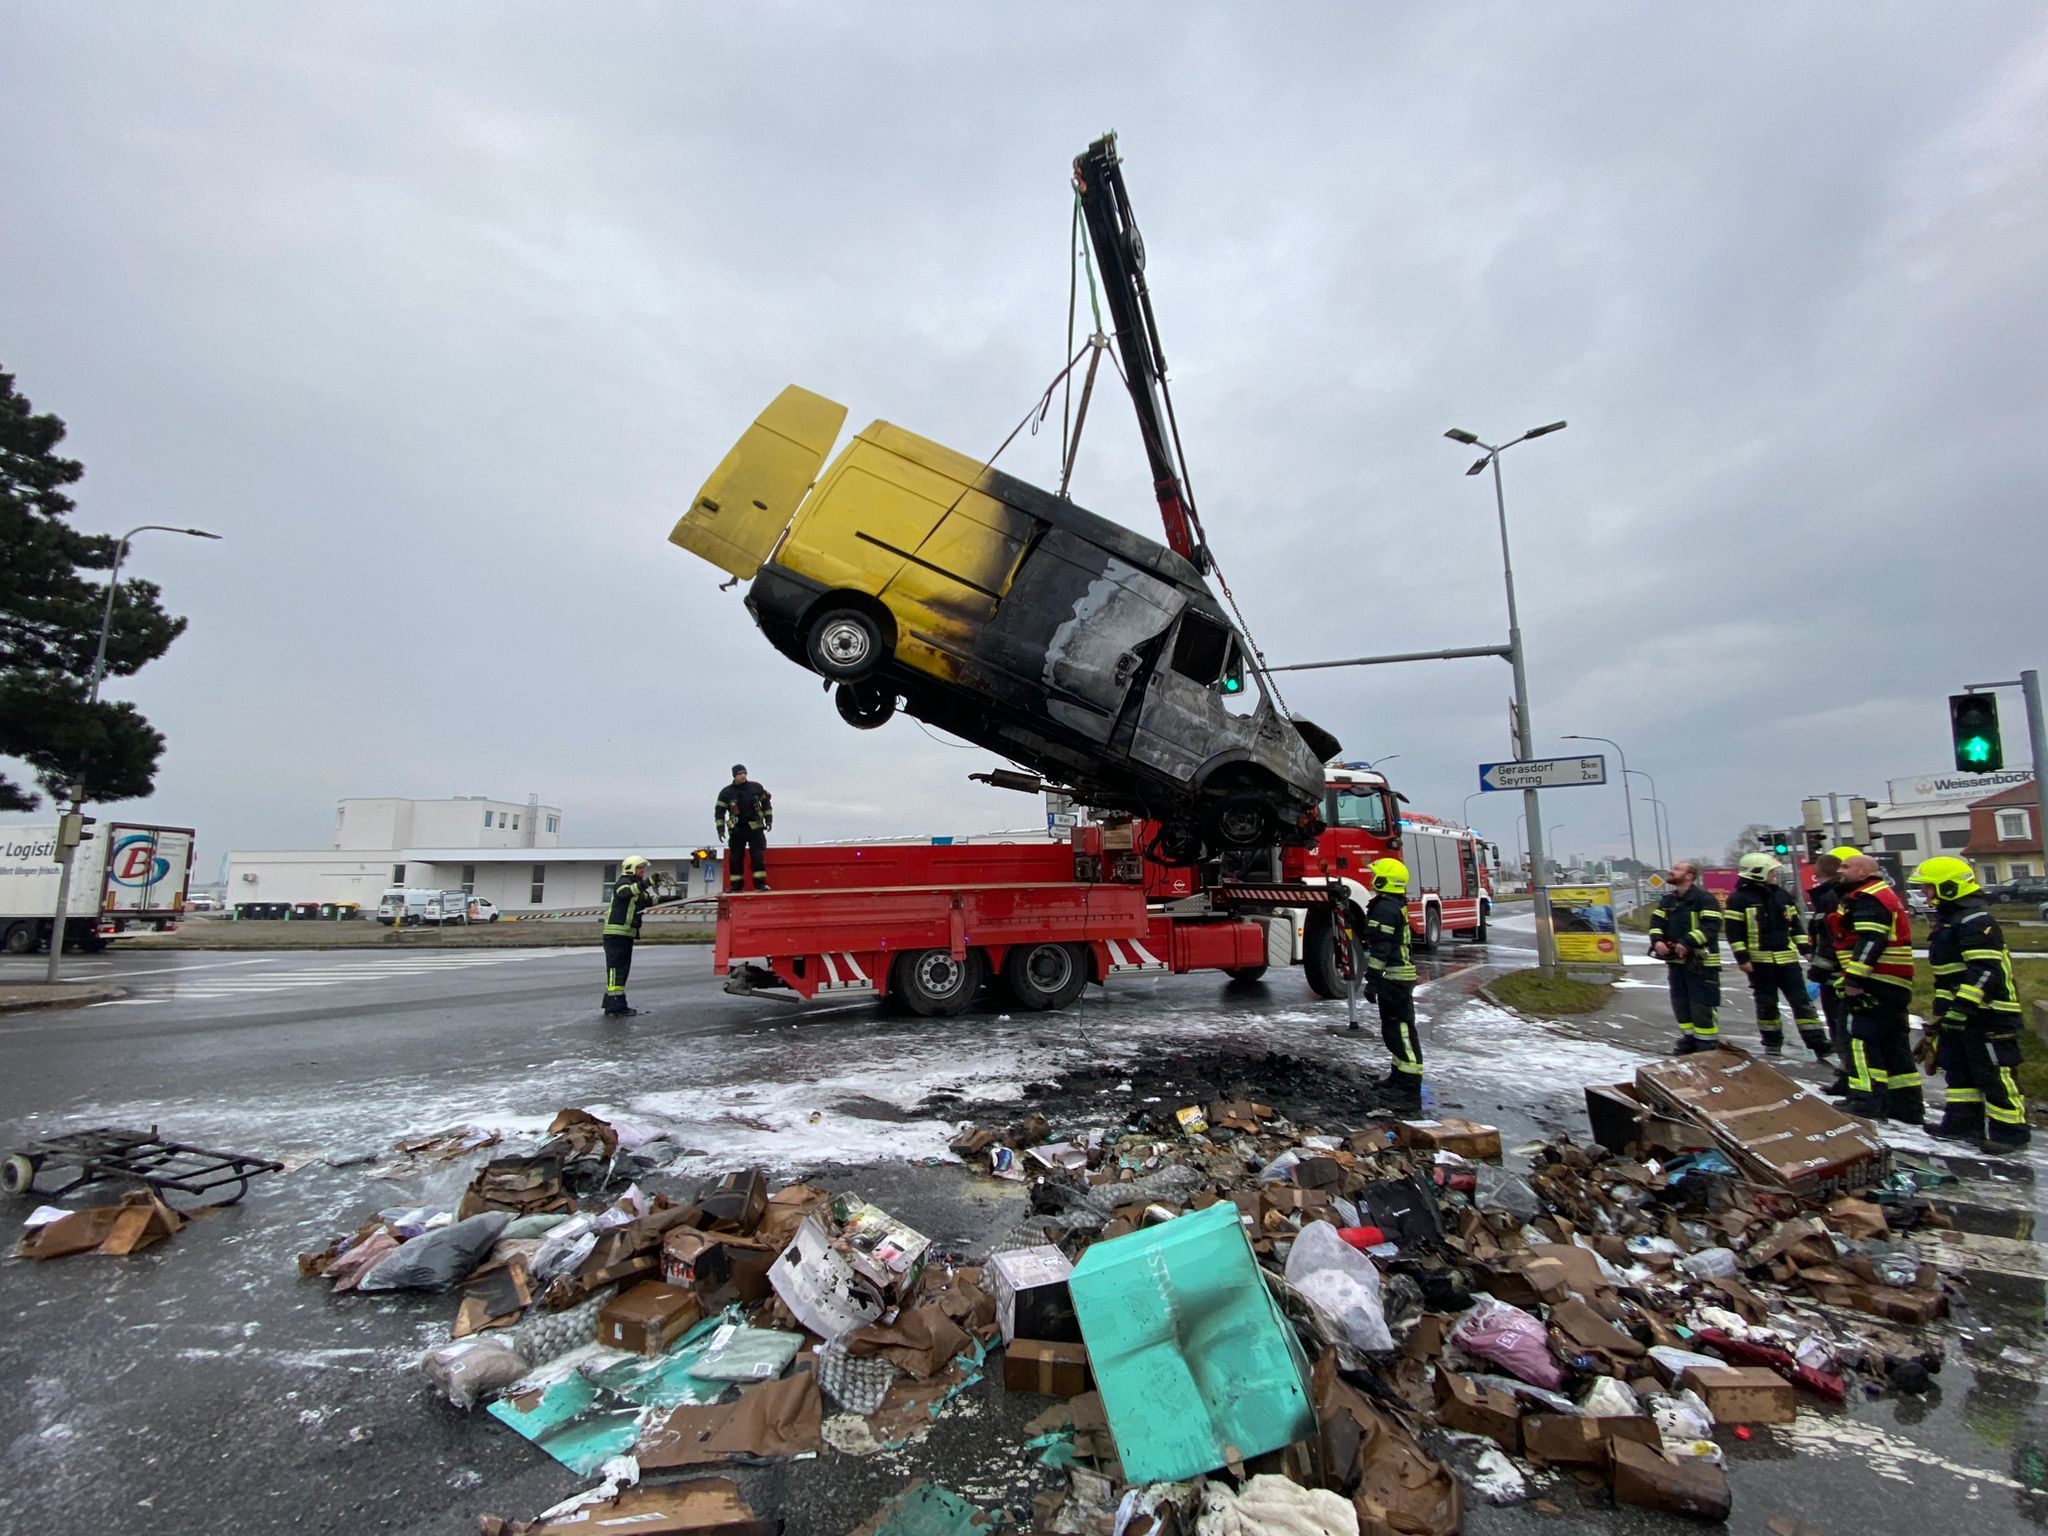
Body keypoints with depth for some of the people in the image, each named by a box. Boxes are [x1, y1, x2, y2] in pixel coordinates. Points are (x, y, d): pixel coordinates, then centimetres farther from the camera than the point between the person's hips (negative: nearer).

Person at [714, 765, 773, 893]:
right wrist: (720, 829, -4)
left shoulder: (756, 787, 1)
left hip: (755, 828, 0)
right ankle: (736, 885, 11)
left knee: (758, 856, -7)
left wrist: (768, 819, 6)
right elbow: (719, 811, 2)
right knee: (735, 858, 2)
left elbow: (766, 803, 12)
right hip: (737, 830, 1)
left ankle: (760, 883, -5)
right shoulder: (726, 792, -1)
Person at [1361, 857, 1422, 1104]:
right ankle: (1400, 1076, 32)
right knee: (1394, 1030, 20)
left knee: (1400, 1031, -9)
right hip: (1398, 978, 11)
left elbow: (1381, 949, -21)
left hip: (1394, 979, -11)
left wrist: (1372, 980, -20)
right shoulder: (1396, 906, 17)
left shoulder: (1385, 908, -17)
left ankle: (1410, 1091, -8)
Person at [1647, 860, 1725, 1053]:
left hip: (1700, 961, -7)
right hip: (1675, 960, 7)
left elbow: (1711, 927, -22)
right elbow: (1656, 922, 7)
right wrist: (1657, 941, -13)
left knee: (1702, 1004, -3)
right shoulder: (1667, 900, 11)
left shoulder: (1704, 899, -12)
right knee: (1680, 1002, 14)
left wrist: (1687, 943, -29)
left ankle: (1708, 1043, 7)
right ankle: (1689, 1038, 27)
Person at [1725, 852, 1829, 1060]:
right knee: (1766, 1004, 6)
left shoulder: (1782, 895, 11)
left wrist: (1806, 949, 10)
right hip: (1759, 961, -4)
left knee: (1802, 1001, 2)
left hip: (1787, 958, 4)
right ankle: (1772, 1043, 17)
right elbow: (1734, 932, -9)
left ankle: (1818, 1043, 6)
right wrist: (1742, 958, -13)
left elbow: (1796, 924, 17)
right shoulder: (1739, 899, -8)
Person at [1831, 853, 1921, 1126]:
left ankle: (1867, 1105, -12)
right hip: (1894, 987, 11)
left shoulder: (1869, 899, -13)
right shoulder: (1883, 895, 22)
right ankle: (1908, 1108, 22)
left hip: (1877, 986, -11)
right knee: (1894, 1045, 16)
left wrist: (1854, 979, -23)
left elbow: (1869, 942, -22)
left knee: (1862, 1042, -10)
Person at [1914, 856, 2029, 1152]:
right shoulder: (1948, 920, 15)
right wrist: (1943, 1008, 26)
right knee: (1959, 1069, 15)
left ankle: (2010, 1131, 7)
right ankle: (1964, 1122, 22)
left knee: (1994, 1074, -2)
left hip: (1988, 1013, -11)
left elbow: (1986, 971, -25)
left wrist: (1963, 1006, -28)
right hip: (1960, 1014, 11)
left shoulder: (1976, 921, -18)